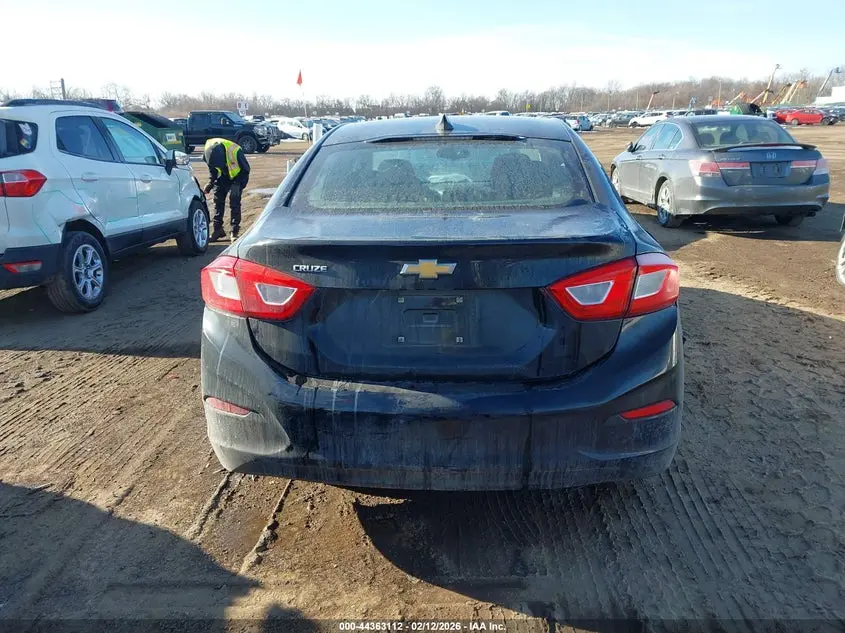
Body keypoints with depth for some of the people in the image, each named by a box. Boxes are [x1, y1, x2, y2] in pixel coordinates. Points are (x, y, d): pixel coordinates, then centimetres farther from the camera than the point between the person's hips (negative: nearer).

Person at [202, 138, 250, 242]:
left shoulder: (235, 151, -38)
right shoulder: (208, 150, -24)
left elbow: (246, 170, -21)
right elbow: (212, 169, -2)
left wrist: (238, 185, -25)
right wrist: (211, 182, -12)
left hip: (237, 176, -5)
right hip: (223, 176, 5)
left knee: (234, 202, -14)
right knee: (218, 200, 1)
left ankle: (235, 232, -8)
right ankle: (218, 229, 11)